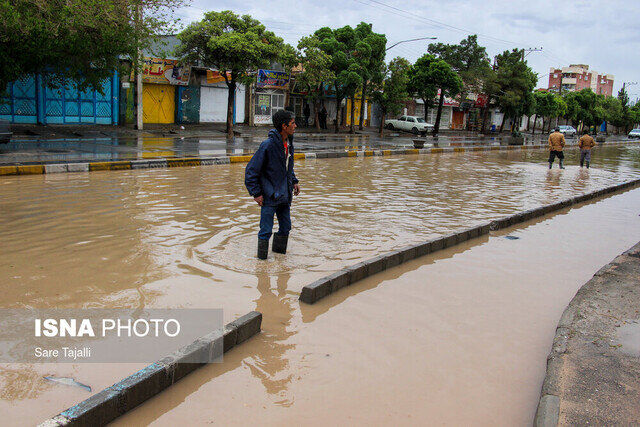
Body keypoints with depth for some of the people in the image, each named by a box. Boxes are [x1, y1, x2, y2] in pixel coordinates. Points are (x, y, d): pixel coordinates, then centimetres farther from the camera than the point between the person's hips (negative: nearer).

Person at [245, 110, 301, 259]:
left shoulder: (289, 143, 5)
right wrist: (256, 193, -14)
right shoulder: (268, 145, -19)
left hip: (285, 196, 7)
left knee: (286, 227, 14)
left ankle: (279, 250, 34)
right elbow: (251, 171, -14)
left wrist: (294, 181, 13)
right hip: (269, 196, -7)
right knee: (266, 230, 1)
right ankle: (262, 257, 19)